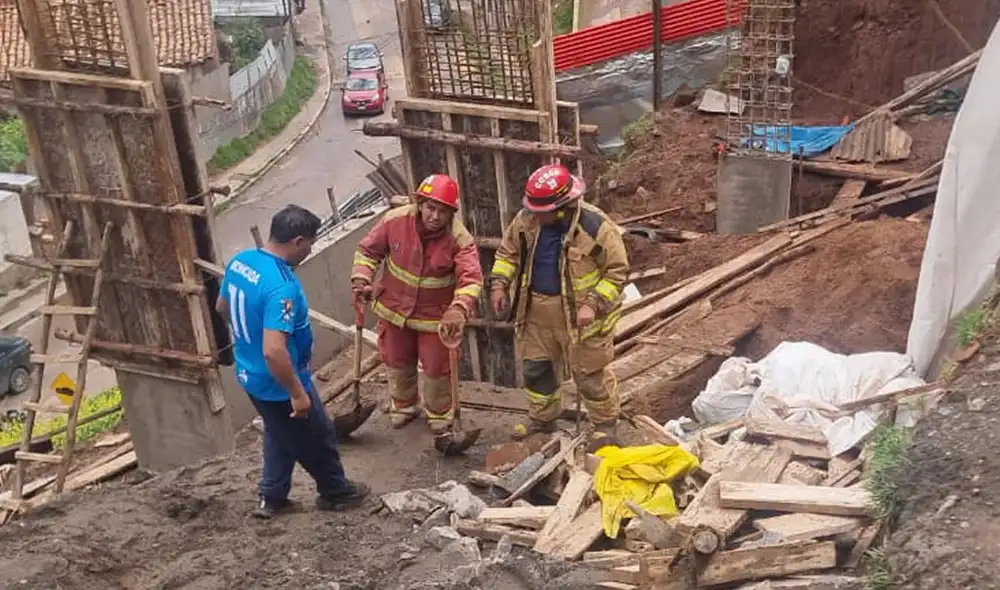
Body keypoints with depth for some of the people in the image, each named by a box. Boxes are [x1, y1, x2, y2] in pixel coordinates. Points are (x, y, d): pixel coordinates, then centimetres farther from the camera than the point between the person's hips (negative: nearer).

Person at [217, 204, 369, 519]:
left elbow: (222, 307, 12)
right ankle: (335, 491, 38)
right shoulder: (281, 287, -34)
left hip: (250, 375, 8)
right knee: (317, 438, 16)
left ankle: (272, 497, 39)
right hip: (278, 384, -8)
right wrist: (298, 393, -26)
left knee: (280, 435, 28)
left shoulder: (240, 261, -6)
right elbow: (274, 351, -38)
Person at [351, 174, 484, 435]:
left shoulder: (460, 238, -25)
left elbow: (471, 279, -33)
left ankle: (439, 413, 41)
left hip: (435, 314, -2)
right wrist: (361, 280, -21)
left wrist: (459, 310, -50)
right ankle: (404, 404, 50)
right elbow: (368, 250, -6)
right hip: (394, 308, 2)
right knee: (398, 362, 22)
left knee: (437, 367, 12)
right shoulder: (395, 220, -20)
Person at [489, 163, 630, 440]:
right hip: (536, 311, 5)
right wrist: (499, 284, -4)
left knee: (590, 375, 7)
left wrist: (593, 304, -23)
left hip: (578, 314, -5)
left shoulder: (596, 227, -21)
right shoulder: (527, 219, -7)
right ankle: (542, 419, 41)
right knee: (536, 368, 19)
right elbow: (508, 251, 10)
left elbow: (617, 271, -14)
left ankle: (606, 425, 28)